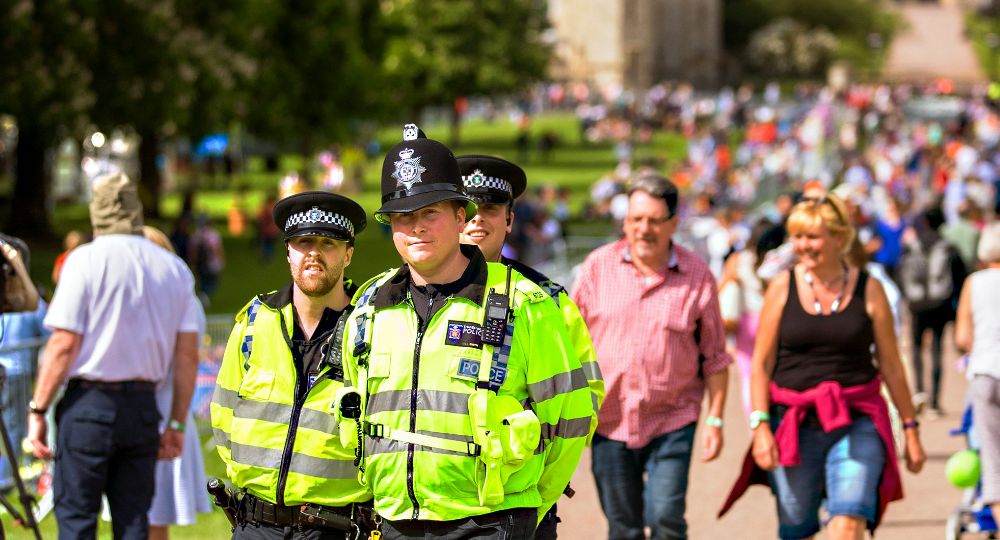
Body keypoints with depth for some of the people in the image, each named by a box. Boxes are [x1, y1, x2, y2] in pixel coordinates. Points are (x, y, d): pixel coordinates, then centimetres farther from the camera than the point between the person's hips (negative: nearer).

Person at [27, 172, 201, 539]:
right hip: (143, 406, 4)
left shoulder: (86, 260, -6)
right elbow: (188, 355, 6)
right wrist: (177, 424, 13)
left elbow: (63, 345, -10)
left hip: (89, 402, -4)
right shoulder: (175, 269, 8)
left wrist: (37, 411, -5)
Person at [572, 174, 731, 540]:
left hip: (672, 421, -2)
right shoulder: (598, 266, 1)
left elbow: (715, 357, 4)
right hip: (610, 421, 2)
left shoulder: (697, 276, -2)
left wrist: (715, 420, 0)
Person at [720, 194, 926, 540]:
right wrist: (760, 426, -6)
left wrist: (910, 428, 9)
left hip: (856, 423, -1)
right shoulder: (783, 287, 3)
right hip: (793, 425, 1)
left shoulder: (868, 290, 2)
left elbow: (891, 366, 8)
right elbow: (761, 363, 4)